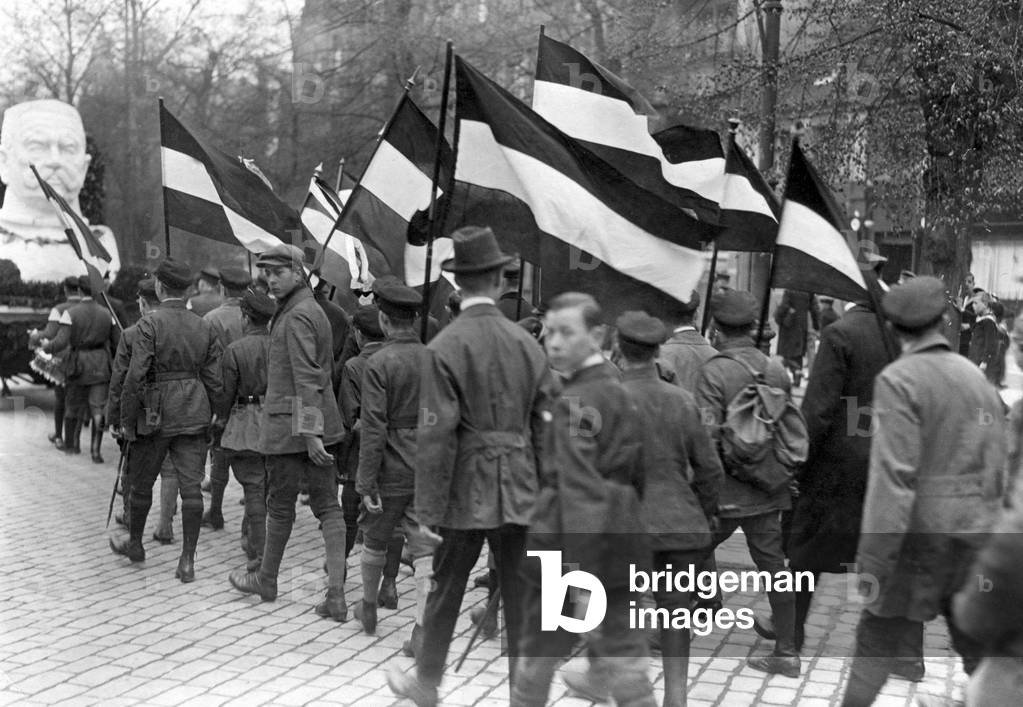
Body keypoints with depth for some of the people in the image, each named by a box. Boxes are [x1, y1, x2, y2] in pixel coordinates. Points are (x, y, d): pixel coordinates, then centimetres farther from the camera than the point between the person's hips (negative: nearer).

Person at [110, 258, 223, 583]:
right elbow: (213, 380, 6)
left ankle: (135, 543, 34)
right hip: (194, 416, 4)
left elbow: (135, 376, -14)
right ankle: (187, 560, 2)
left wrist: (126, 420, -6)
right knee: (191, 486, 2)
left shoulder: (150, 323, -10)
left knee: (141, 483, 16)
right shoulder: (204, 327, 5)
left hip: (156, 413, -4)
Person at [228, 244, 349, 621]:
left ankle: (266, 580, 27)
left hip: (290, 425, -9)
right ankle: (336, 594, 0)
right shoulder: (315, 310, 16)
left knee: (280, 505, 8)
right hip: (319, 423, 9)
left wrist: (309, 432, -25)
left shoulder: (296, 316, -14)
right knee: (328, 507, 3)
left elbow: (306, 378, -22)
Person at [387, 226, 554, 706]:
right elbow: (545, 429, 4)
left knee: (445, 594, 14)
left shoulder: (446, 347, -12)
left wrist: (429, 512, -8)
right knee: (521, 600, 9)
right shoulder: (527, 344, 1)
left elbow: (436, 437, -14)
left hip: (466, 492, -3)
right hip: (519, 494, 3)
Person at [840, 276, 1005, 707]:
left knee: (876, 640, 5)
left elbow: (893, 476, -17)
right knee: (980, 647, 15)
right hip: (979, 531, 6)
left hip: (923, 533, -6)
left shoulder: (898, 379, -10)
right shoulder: (976, 376, 9)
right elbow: (1000, 467, 11)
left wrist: (873, 559, -16)